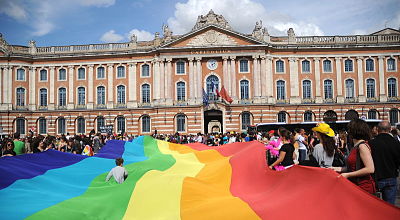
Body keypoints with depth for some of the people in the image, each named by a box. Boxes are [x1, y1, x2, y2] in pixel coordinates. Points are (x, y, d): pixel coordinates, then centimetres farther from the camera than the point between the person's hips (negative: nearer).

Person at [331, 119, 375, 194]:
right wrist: (340, 169, 9)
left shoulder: (362, 146, -14)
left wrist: (348, 175, -19)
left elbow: (370, 169, -21)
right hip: (355, 185, 8)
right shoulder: (355, 146, 13)